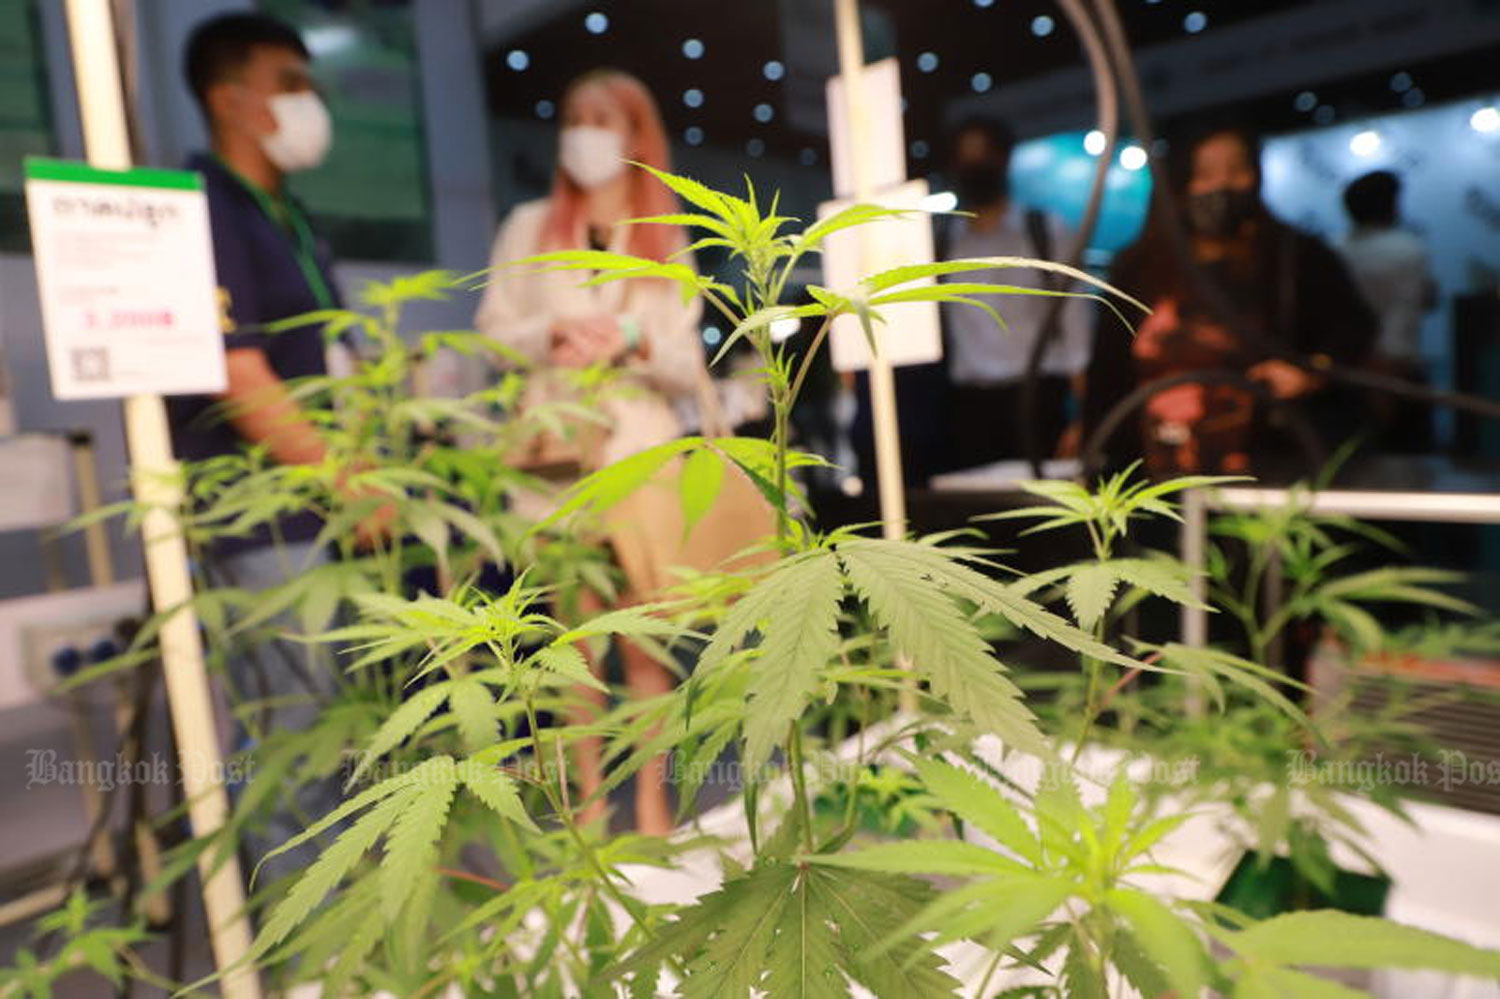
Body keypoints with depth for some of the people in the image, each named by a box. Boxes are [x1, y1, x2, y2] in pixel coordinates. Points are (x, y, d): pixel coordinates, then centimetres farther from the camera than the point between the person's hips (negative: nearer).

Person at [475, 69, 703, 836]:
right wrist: (552, 333, -12)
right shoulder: (529, 226, 9)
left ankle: (652, 802, 12)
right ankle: (591, 798, 17)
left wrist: (637, 343, -14)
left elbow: (690, 368, 4)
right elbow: (491, 332, 6)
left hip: (643, 451, 0)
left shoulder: (667, 242, 9)